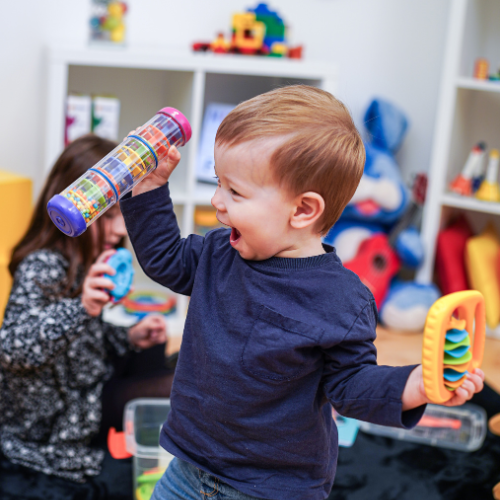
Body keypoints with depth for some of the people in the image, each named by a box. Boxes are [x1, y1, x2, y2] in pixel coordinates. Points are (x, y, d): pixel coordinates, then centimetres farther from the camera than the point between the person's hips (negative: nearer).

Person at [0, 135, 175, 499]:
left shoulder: (79, 264, 3)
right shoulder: (42, 267, -24)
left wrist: (129, 339, -3)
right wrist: (82, 308, -49)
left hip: (89, 390, 9)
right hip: (57, 432, -9)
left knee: (154, 350, 21)